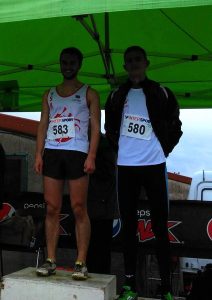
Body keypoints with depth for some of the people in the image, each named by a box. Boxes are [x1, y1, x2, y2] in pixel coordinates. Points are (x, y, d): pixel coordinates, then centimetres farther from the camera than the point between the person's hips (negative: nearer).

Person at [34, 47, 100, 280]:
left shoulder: (88, 93, 8)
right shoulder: (49, 94, 19)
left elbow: (96, 127, 0)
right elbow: (43, 125, 14)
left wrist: (91, 156, -11)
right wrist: (38, 154, 3)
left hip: (77, 153, -4)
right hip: (51, 153, 4)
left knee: (79, 209, -5)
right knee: (52, 208, 2)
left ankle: (81, 263, -1)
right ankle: (50, 261, 7)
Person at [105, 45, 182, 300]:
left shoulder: (161, 93, 4)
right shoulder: (116, 96, 10)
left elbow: (175, 128, 8)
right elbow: (110, 129, 18)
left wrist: (163, 151, 1)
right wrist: (121, 149, 8)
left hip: (154, 165, -2)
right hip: (126, 167, 2)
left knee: (160, 226, -1)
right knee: (128, 225, 4)